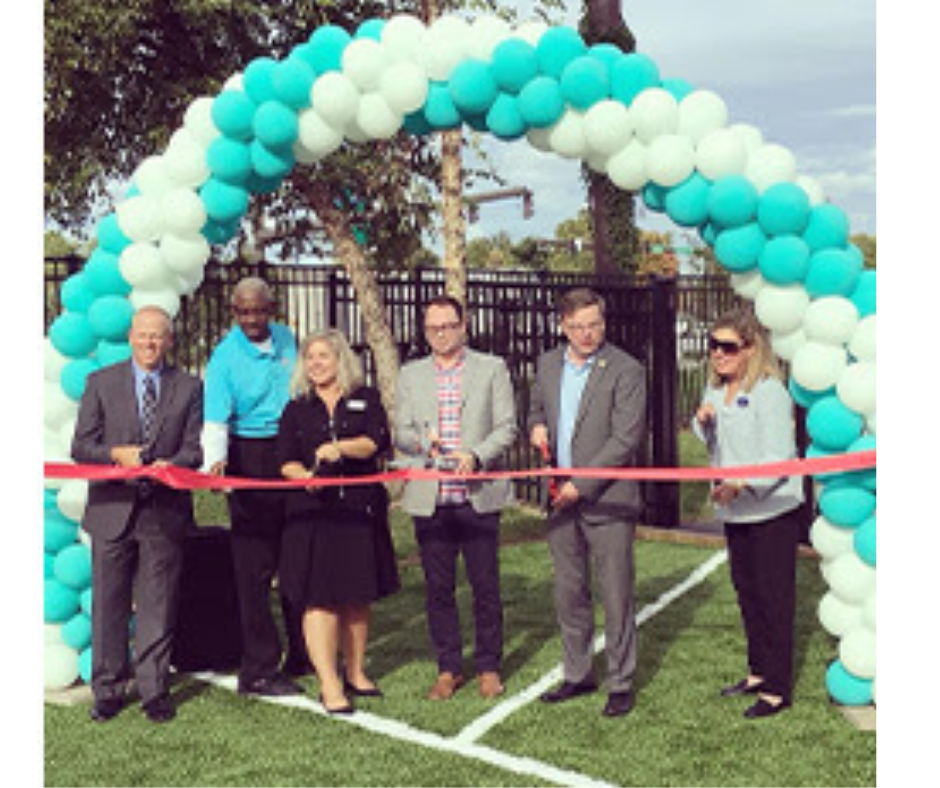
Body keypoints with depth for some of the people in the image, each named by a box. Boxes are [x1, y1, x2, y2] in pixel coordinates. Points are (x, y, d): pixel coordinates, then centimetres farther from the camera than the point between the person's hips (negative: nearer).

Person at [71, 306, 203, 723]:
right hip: (112, 509, 0)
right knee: (108, 603, 5)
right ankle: (107, 690, 17)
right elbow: (81, 446, 3)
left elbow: (194, 449, 3)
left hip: (164, 511, 0)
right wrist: (116, 454, -16)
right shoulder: (100, 383, 7)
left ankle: (155, 690, 14)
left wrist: (169, 465, -18)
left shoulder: (189, 388, 7)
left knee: (158, 607, 4)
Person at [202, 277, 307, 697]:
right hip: (251, 460, -6)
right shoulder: (225, 356, -10)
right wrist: (215, 460, -35)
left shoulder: (287, 340, 6)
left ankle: (303, 656, 27)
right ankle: (259, 670, 5)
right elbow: (215, 419, -18)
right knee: (255, 564, -3)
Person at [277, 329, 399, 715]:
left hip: (361, 508, 1)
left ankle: (355, 672, 23)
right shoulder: (296, 410, 11)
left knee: (357, 595, 8)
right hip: (314, 512, 0)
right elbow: (286, 460, 4)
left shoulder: (366, 400, 9)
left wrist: (342, 448, -21)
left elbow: (378, 441, -5)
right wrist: (304, 475, -17)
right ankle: (330, 686, -5)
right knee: (319, 596, -8)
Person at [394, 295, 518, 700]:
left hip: (478, 496, -2)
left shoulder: (492, 369, 5)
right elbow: (401, 433, 8)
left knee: (486, 586, 4)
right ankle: (449, 669, 20)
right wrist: (422, 443, -14)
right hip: (430, 499, 2)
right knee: (438, 588, 8)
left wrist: (475, 455, -17)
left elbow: (507, 427, 0)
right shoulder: (410, 375, 11)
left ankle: (488, 667, 18)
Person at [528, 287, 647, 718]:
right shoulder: (548, 364, 10)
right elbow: (536, 408, 25)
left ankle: (621, 684, 15)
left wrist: (581, 485, -16)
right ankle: (578, 675, 29)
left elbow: (625, 440, -14)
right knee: (569, 594, 14)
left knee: (616, 598, 2)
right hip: (562, 502, 6)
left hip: (606, 501, -5)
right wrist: (536, 427, 0)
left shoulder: (626, 371, -9)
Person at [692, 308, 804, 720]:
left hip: (772, 511, -8)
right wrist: (702, 422, 0)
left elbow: (779, 458, -19)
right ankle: (758, 672, 30)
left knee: (774, 598, -3)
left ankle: (777, 689, 5)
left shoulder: (770, 393, -15)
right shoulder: (715, 390, 10)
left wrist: (741, 484, -30)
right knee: (747, 593, 16)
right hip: (734, 512, 8)